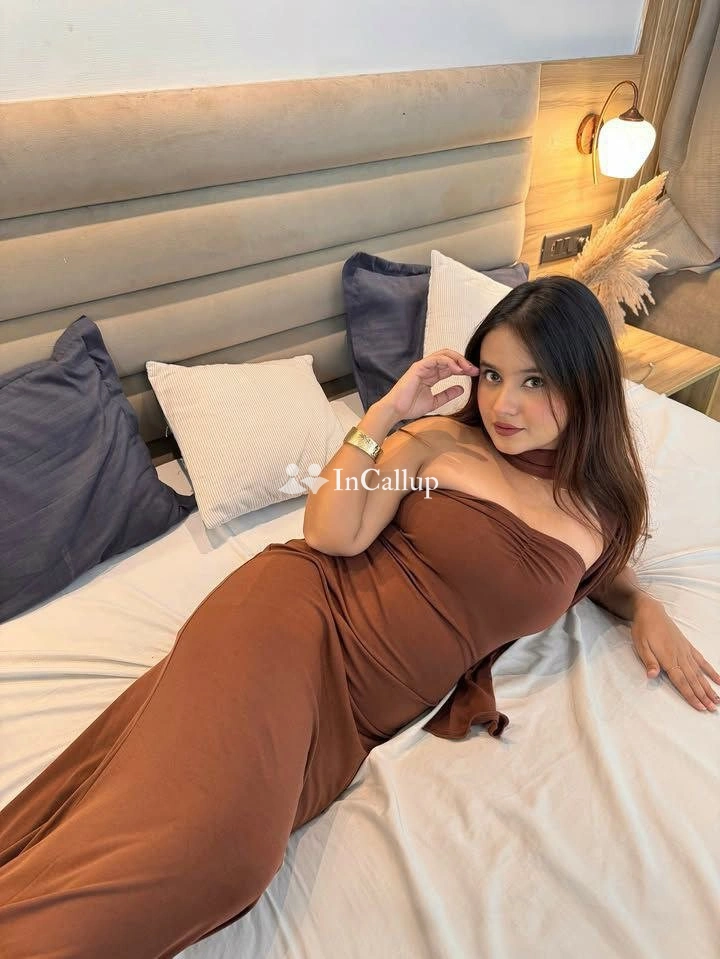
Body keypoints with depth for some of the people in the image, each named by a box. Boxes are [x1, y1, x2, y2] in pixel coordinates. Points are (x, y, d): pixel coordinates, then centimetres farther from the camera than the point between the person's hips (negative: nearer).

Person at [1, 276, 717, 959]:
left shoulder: (602, 504, 10)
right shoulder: (439, 440, 0)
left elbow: (600, 570, 31)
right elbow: (331, 534, -8)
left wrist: (645, 608, 11)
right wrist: (385, 413, -10)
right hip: (298, 606, -2)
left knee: (228, 851, -19)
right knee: (198, 821, -27)